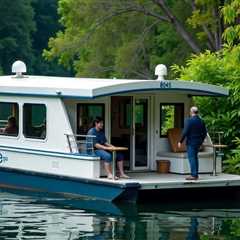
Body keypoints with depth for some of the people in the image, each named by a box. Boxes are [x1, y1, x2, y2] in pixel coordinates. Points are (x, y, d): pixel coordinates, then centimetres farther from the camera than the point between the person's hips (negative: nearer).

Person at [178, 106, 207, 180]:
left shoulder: (189, 120, -13)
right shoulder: (201, 121, 7)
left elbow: (185, 132, -17)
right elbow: (204, 133, 12)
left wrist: (180, 141, -10)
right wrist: (201, 141, 24)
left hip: (191, 142, -7)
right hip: (198, 142, 7)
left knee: (192, 158, -5)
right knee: (195, 157, 16)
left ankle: (193, 175, -8)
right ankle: (196, 174, 18)